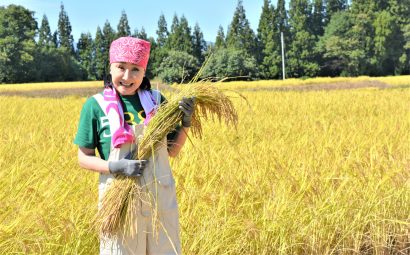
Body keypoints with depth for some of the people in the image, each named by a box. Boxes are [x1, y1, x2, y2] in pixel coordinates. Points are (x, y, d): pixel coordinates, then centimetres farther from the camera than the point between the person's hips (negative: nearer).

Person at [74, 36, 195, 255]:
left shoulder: (157, 100, 0)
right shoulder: (96, 105, -8)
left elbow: (172, 150, 5)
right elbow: (84, 158, -3)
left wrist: (186, 123, -10)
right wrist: (116, 166, -20)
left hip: (162, 199, 3)